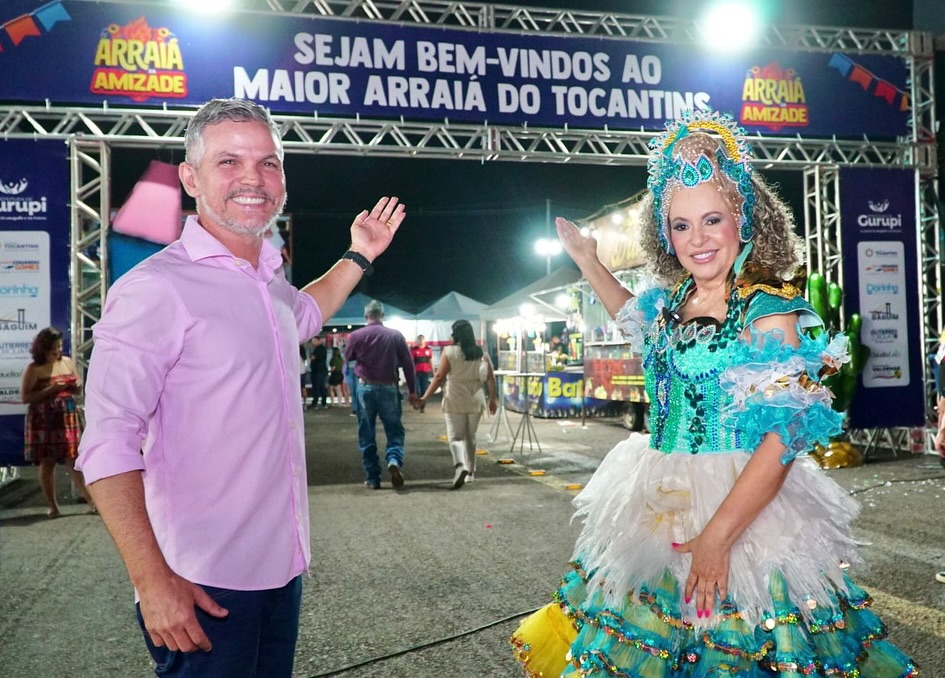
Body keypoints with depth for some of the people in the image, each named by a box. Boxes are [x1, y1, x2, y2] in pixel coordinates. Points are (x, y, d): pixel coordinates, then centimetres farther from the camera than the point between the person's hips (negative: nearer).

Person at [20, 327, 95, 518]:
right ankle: (52, 506, 12)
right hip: (43, 422, -3)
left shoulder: (68, 362, 9)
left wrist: (76, 385, -6)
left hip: (68, 419, 3)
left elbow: (78, 389, 19)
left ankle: (91, 500, 0)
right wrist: (51, 389, -19)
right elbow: (24, 397, -10)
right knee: (47, 463, 4)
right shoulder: (34, 369, -5)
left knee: (74, 460, -1)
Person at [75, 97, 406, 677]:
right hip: (203, 589, -8)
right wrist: (153, 580, -24)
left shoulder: (269, 278, 8)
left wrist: (359, 258, 25)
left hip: (282, 569, 8)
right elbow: (109, 445, -20)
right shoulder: (155, 288, -17)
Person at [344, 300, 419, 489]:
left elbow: (348, 357, 14)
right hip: (389, 388, 0)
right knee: (394, 430, 8)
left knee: (367, 435, 8)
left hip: (365, 387, 0)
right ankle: (394, 460, -20)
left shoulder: (356, 336, -4)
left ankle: (372, 478, 9)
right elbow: (408, 363, -1)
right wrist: (412, 390, 6)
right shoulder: (396, 335, -3)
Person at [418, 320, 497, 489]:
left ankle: (460, 466, -23)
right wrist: (493, 398, 16)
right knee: (470, 436, 16)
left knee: (455, 437, 0)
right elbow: (491, 378, 6)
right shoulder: (482, 353, 4)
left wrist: (425, 398, -6)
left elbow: (439, 377, -10)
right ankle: (470, 471, 23)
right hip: (476, 401, 4)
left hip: (456, 401, -4)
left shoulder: (449, 352, -7)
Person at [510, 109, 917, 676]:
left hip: (741, 506, -7)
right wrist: (590, 264, 28)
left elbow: (786, 435, -21)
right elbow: (638, 323, 30)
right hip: (657, 503, 7)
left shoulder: (768, 310, -15)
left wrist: (718, 534, -25)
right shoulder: (673, 299, 5)